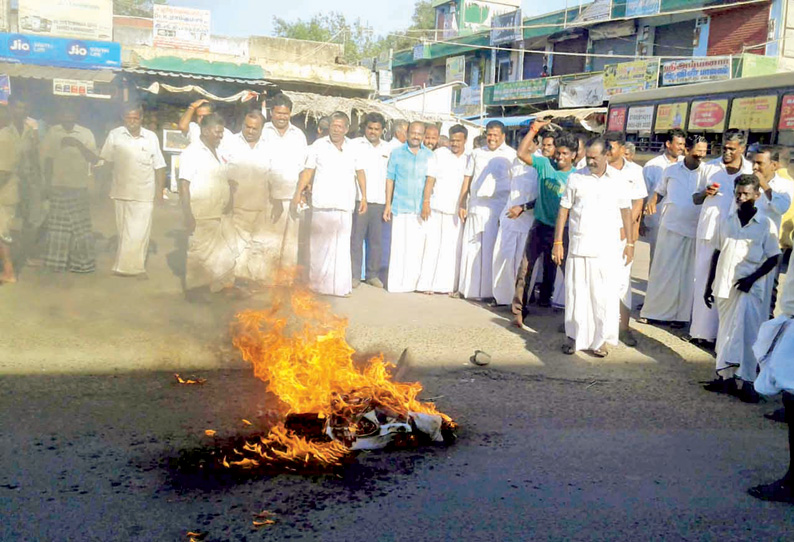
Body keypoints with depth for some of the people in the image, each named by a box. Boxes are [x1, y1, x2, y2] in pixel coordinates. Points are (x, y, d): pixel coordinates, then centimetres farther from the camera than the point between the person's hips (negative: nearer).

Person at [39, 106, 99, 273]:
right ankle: (57, 260, 14)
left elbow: (94, 159, -11)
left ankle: (81, 261, 9)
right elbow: (47, 158, 10)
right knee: (57, 224, 5)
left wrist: (78, 144, -25)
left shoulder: (85, 134, -2)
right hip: (58, 186, 1)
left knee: (80, 224, 1)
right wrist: (48, 182, 7)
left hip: (79, 186, -1)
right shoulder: (53, 132, 4)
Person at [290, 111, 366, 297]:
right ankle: (318, 284, 10)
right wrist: (298, 193, -3)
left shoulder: (353, 148, 11)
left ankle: (341, 286, 2)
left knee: (342, 246, -2)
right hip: (322, 205, -1)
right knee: (320, 245, 2)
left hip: (345, 206, 1)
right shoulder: (319, 145, 7)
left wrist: (364, 197, 14)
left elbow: (360, 173, 19)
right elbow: (308, 171, 5)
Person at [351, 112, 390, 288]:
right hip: (359, 199, -3)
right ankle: (355, 275, 2)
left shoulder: (387, 148, 14)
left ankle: (373, 274, 12)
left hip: (379, 201, 3)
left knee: (376, 239, 4)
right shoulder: (355, 144, 5)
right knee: (356, 238, -3)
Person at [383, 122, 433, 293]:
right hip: (400, 207, -1)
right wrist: (388, 204, 4)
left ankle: (413, 282, 10)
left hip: (421, 208, 1)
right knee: (399, 244, -2)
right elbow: (390, 178, 8)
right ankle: (396, 282, 4)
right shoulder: (397, 153, 6)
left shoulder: (429, 155, 8)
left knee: (418, 246, 1)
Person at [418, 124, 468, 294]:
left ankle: (448, 285, 6)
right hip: (437, 208, -1)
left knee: (453, 248, 0)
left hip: (458, 210, 1)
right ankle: (427, 283, 5)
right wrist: (426, 202, -6)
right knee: (433, 245, 1)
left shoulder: (469, 159, 9)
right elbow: (430, 179, 2)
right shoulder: (439, 154, 6)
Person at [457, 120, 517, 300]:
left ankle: (490, 290, 3)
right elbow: (467, 179, 16)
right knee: (472, 248, 3)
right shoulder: (476, 154, 16)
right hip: (476, 207, 4)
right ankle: (470, 288, 10)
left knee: (493, 250, -2)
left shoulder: (511, 155, 3)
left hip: (498, 208, -4)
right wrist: (462, 204, 9)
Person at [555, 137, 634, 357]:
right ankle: (575, 337, 17)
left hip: (608, 249, 0)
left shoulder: (618, 179, 5)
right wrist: (557, 242, 1)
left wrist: (630, 243, 6)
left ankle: (601, 340, 13)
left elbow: (626, 211, 9)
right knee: (576, 293, 4)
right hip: (578, 246, 0)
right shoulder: (576, 178, 4)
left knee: (605, 296, 2)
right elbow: (564, 210, 5)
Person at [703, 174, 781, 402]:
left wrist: (752, 278, -15)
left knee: (745, 334, -13)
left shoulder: (766, 224, -3)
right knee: (726, 332, 11)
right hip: (724, 286, 4)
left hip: (749, 289, -4)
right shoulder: (726, 221, 7)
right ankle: (726, 377, 19)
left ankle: (747, 381, -10)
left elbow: (773, 258, -2)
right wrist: (709, 285, 11)